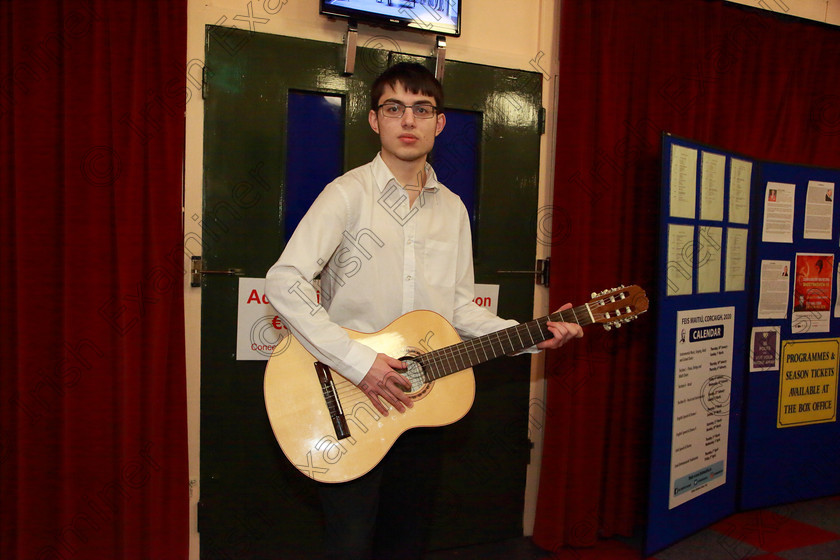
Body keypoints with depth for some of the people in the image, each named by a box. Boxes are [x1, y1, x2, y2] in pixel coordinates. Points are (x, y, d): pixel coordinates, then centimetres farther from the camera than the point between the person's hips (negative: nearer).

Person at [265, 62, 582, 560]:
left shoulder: (452, 209, 8)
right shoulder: (349, 194, -10)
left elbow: (459, 306, 11)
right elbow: (284, 282, -19)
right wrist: (359, 362, -24)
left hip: (421, 402, 5)